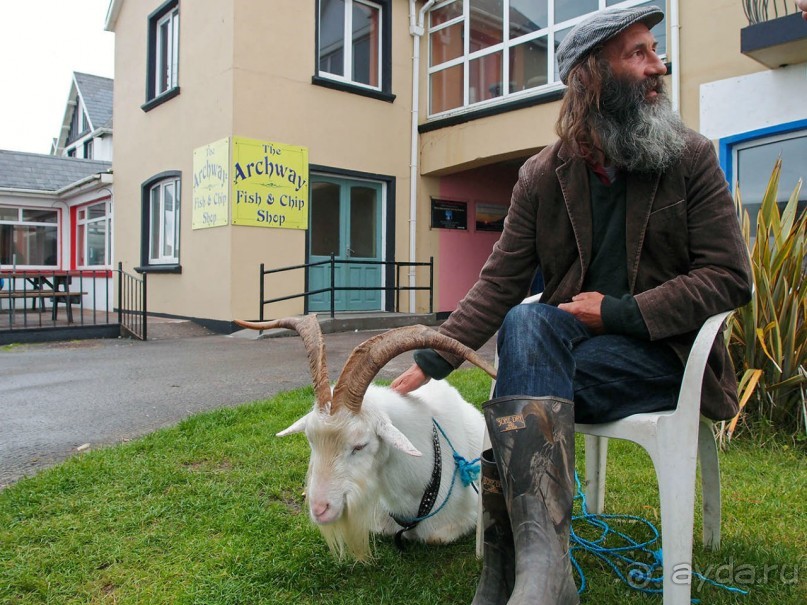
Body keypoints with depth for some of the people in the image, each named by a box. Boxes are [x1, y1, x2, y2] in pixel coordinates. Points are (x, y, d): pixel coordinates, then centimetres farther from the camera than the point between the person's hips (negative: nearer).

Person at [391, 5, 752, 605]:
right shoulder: (542, 176, 3)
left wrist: (620, 312, -17)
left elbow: (730, 278, -5)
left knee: (523, 381, -29)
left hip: (662, 354, -2)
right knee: (525, 322, -32)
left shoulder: (692, 158, 1)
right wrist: (430, 362, -10)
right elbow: (499, 284, 0)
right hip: (568, 341, 2)